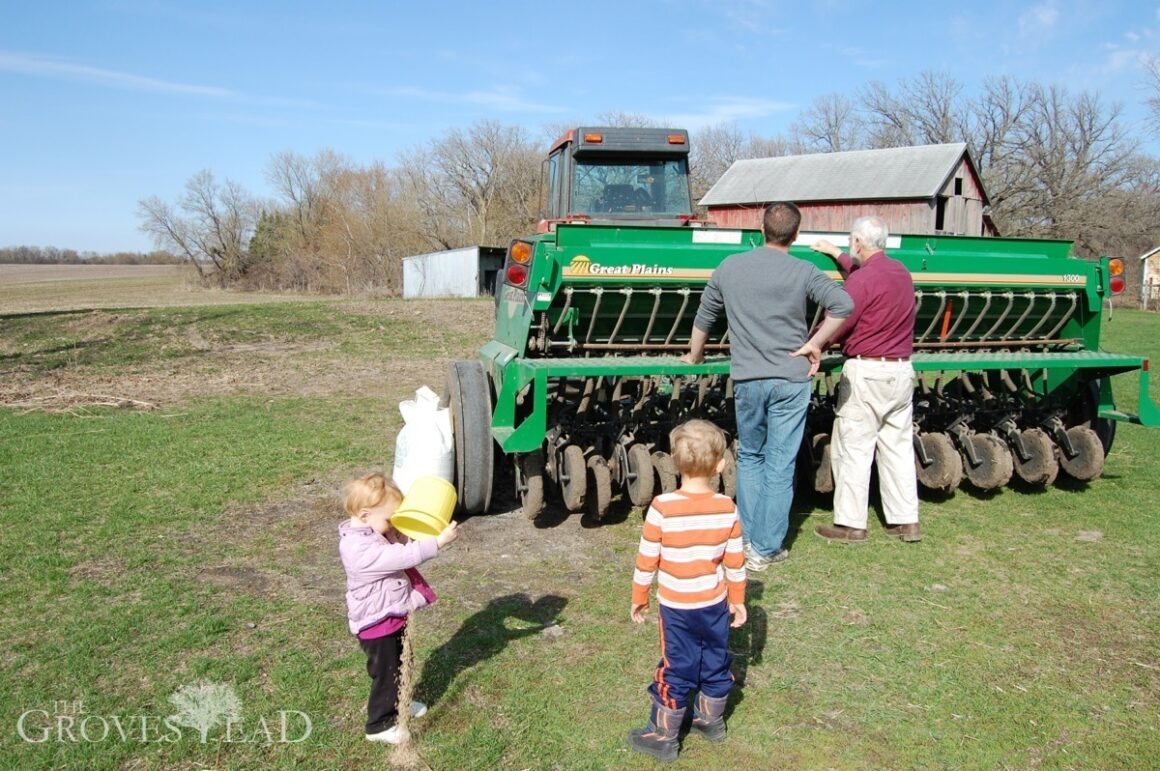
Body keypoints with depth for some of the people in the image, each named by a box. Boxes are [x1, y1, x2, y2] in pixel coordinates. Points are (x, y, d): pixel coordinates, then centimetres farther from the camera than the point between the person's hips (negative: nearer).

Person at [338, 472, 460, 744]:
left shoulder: (374, 532, -1)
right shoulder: (360, 548, -32)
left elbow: (402, 541, 13)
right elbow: (402, 556, -38)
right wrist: (439, 541, -37)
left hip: (393, 615, 10)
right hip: (376, 622, -10)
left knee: (400, 664, 26)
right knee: (385, 672, 7)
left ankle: (397, 703, 48)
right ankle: (380, 724, 25)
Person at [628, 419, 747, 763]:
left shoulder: (662, 507, -20)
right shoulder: (727, 508, -11)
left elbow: (647, 560, -12)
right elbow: (735, 562, -2)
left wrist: (639, 598, 2)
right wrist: (737, 600, 12)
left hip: (676, 607, -3)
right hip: (715, 604, 3)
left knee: (677, 670, 9)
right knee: (716, 662, 20)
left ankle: (664, 737, 22)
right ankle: (711, 721, 40)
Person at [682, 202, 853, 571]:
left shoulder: (729, 267, 4)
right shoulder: (803, 272, -3)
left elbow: (704, 318, 14)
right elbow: (843, 305, -14)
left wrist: (694, 355, 30)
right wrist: (815, 345, -3)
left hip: (746, 379, 2)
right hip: (791, 379, -2)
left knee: (750, 458, 19)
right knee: (780, 465, 5)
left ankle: (748, 538, 22)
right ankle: (767, 548, 11)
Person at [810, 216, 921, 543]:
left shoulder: (861, 280, -16)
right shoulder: (901, 272, 9)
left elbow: (836, 328, -16)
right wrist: (836, 253, 41)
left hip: (867, 372, -8)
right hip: (902, 370, 8)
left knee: (853, 449, 1)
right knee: (899, 446, 13)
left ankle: (851, 524, 6)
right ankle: (906, 521, 19)